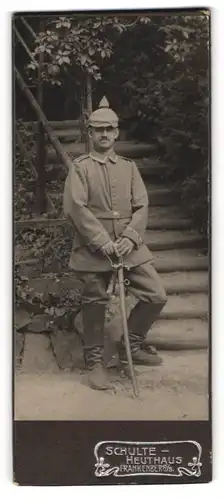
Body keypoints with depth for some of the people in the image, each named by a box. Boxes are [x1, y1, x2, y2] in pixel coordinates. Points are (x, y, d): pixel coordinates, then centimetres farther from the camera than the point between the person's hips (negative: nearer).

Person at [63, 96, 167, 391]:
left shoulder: (129, 167, 11)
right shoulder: (80, 167, 0)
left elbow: (141, 206, 3)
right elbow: (75, 208, -11)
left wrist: (130, 237, -13)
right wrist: (102, 241, -18)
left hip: (128, 246, 4)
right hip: (93, 249, -3)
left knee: (157, 296, -1)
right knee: (95, 305, 4)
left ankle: (131, 345, 21)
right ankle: (95, 363, 22)